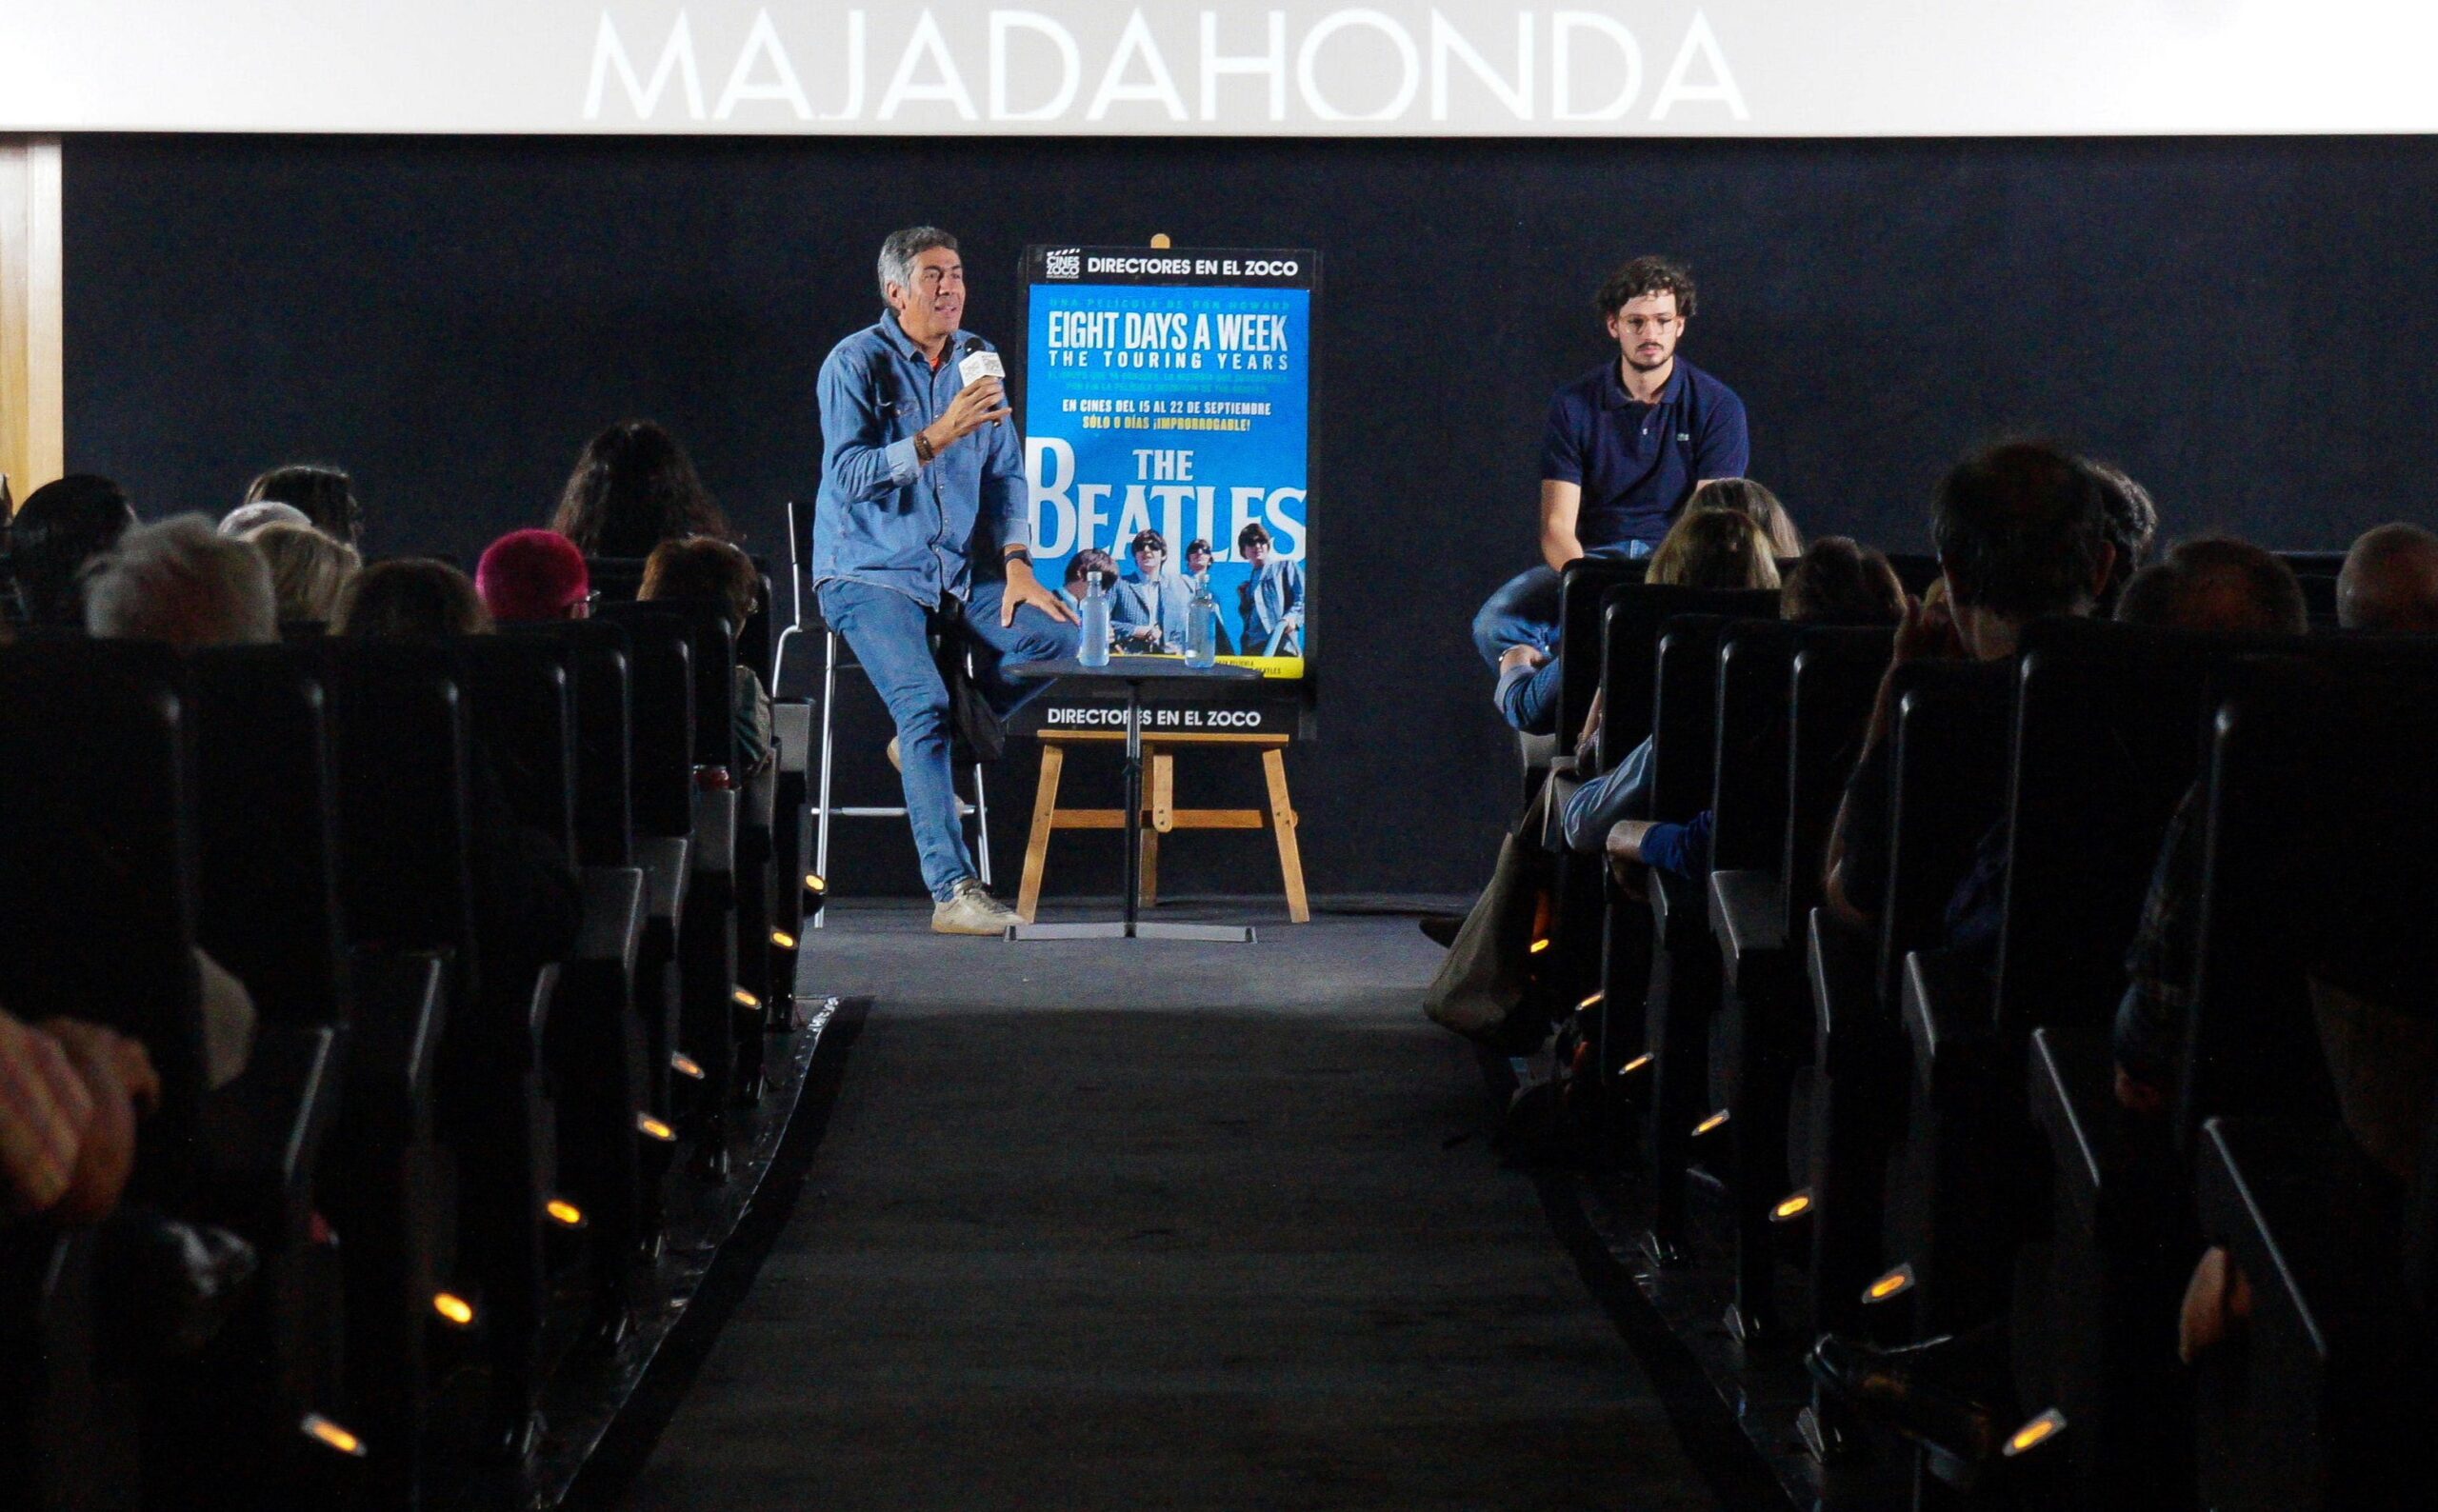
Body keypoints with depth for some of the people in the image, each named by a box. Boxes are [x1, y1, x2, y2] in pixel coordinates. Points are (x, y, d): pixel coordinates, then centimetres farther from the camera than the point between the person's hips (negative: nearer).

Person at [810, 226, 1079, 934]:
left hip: (959, 571, 6)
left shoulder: (976, 358, 9)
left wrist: (1016, 564, -2)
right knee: (923, 702, -26)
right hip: (869, 574, -5)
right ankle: (954, 891, -26)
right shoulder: (855, 364, -9)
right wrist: (938, 436, -30)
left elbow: (1005, 472, 11)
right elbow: (850, 475, -20)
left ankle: (942, 735, 6)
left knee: (1057, 636, -18)